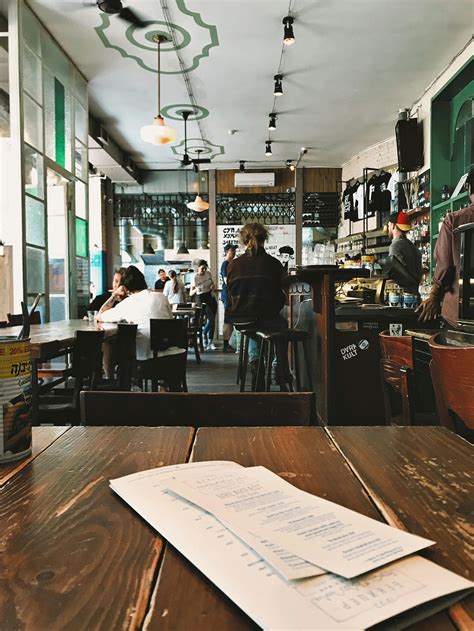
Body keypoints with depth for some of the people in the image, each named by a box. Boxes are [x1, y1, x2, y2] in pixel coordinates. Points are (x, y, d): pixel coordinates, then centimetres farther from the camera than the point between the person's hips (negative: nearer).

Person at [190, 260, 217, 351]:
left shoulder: (208, 273, 2)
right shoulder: (194, 278, -12)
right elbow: (190, 293, -12)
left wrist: (213, 286, -4)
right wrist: (196, 289, -32)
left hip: (211, 298, 5)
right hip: (202, 299, -5)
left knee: (212, 320, 3)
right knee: (211, 319, -17)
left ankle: (210, 342, 11)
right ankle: (203, 335, 7)